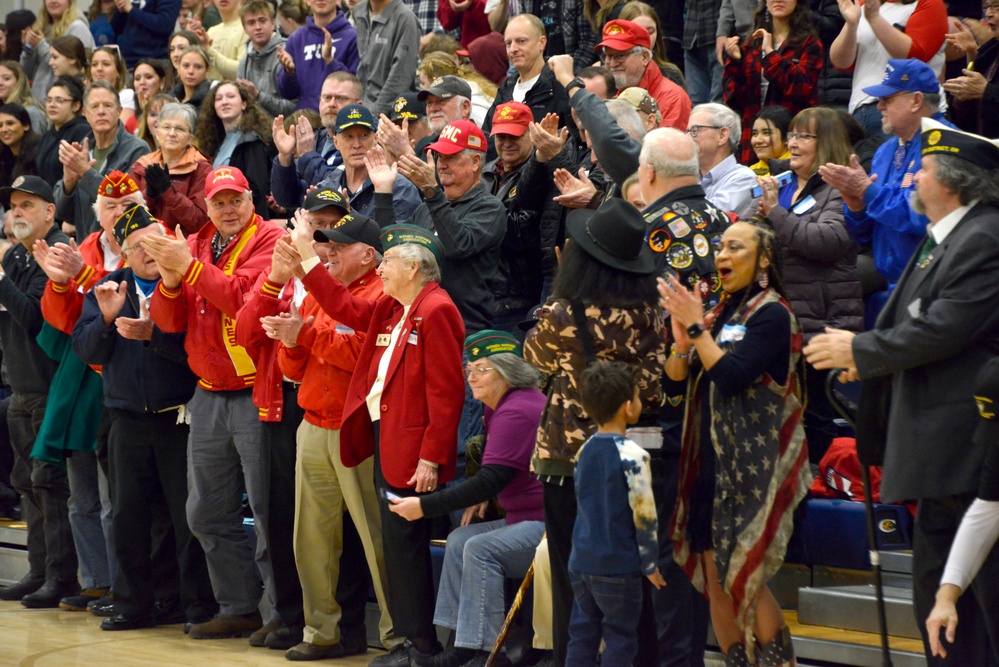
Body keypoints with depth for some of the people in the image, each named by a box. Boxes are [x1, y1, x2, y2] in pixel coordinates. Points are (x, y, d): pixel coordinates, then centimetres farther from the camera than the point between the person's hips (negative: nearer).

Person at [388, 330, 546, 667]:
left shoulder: (515, 412, -19)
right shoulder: (502, 407, 15)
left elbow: (490, 480, -24)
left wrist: (424, 506, -20)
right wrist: (484, 497, 7)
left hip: (549, 524, -11)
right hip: (527, 517, 11)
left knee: (480, 549, -24)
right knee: (459, 541, 5)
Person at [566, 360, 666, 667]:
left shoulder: (584, 451, 7)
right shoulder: (632, 456, -15)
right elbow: (644, 516, -15)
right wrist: (650, 564, -3)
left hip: (582, 562, 6)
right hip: (618, 568, -6)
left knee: (582, 638, 12)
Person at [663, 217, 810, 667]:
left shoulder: (772, 314, -9)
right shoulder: (723, 311, 14)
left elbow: (731, 377, -19)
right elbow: (677, 376, 8)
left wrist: (696, 325, -17)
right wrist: (681, 336, -10)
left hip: (751, 463, -7)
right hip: (710, 461, 8)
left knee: (746, 578, -8)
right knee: (714, 578, 6)